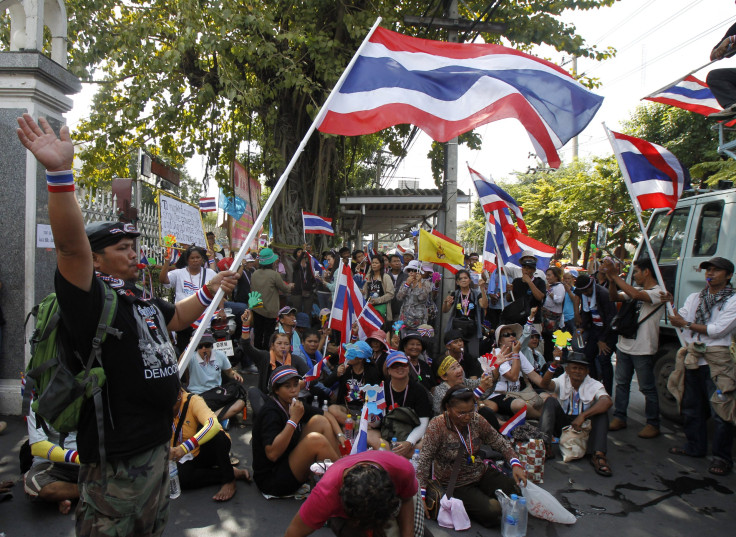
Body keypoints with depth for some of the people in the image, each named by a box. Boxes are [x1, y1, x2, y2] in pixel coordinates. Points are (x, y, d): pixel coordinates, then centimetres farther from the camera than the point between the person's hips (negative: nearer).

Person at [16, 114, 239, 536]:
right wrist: (60, 173, -42)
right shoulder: (92, 297, -15)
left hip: (157, 442, 9)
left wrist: (209, 291, 25)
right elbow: (71, 246, -33)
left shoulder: (142, 298, 12)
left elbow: (175, 318, 31)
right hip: (116, 456, -9)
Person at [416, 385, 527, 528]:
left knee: (517, 494, -11)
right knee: (491, 514, -23)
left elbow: (500, 443, 1)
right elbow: (424, 461, -22)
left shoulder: (476, 420, -7)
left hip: (481, 473, 5)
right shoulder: (437, 426, -22)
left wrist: (515, 464, -15)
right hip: (456, 484, -5)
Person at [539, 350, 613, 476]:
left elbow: (608, 402, -28)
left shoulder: (594, 385, -6)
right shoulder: (562, 381, -3)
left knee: (601, 410, -24)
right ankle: (546, 445, -30)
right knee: (550, 401, -21)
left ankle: (598, 455, -33)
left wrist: (583, 416, -39)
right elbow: (545, 384, -26)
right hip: (562, 425, 1)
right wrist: (555, 364, -42)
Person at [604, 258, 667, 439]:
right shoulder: (636, 289, 14)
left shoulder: (659, 292, -12)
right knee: (621, 383, 13)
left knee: (647, 388, 2)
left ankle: (653, 424, 13)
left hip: (643, 349, -8)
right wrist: (611, 279, -11)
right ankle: (619, 418, 22)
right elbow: (614, 297, 6)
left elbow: (636, 295, -28)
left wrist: (615, 275, -26)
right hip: (624, 345, 8)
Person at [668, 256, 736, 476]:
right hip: (693, 359, 6)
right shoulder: (694, 298, 15)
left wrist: (687, 325, -10)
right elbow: (680, 319, 4)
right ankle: (695, 447, 29)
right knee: (691, 407, 14)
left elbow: (718, 330, -12)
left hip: (716, 363, -6)